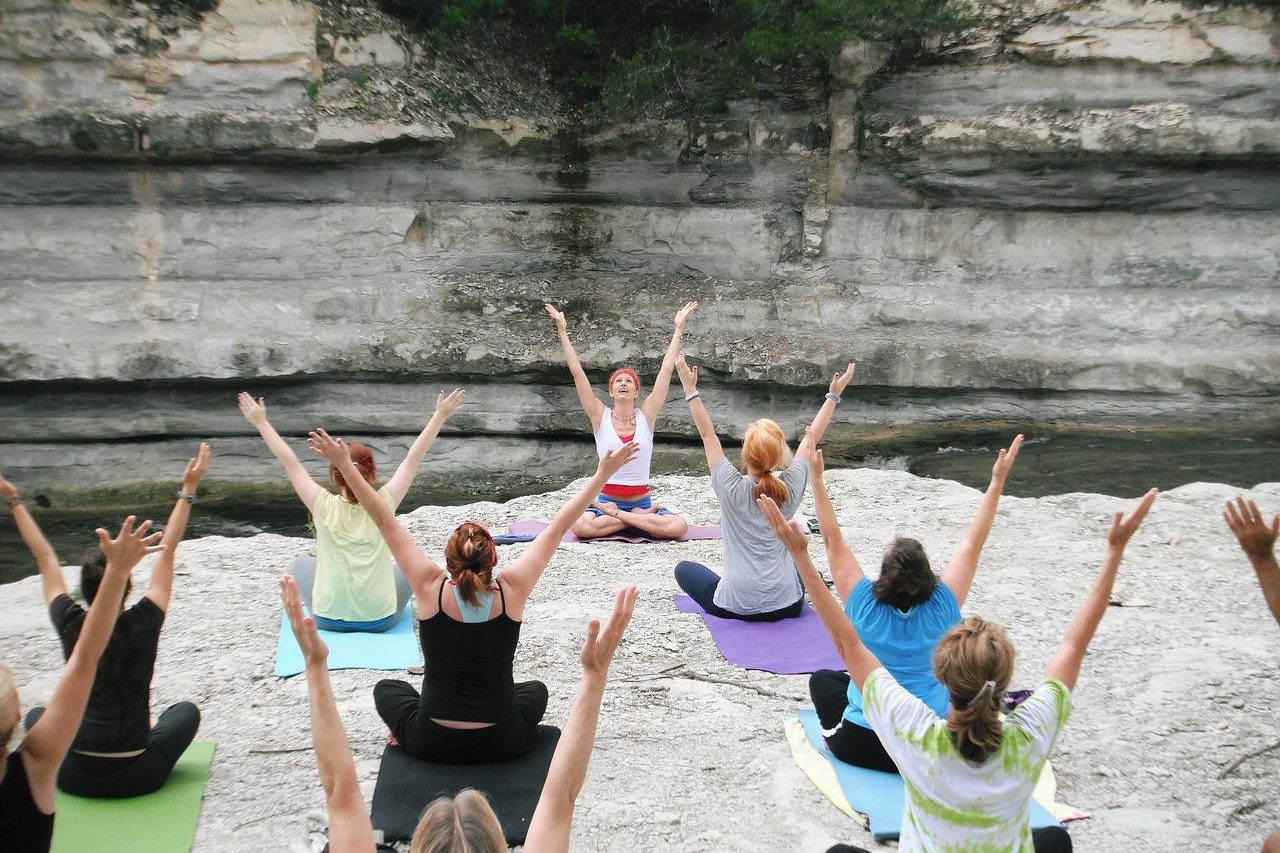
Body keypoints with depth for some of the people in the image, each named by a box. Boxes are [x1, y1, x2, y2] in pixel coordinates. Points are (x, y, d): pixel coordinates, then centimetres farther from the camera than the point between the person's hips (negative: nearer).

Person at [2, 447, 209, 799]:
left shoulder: (71, 626, -10)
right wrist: (188, 490, -3)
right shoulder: (142, 626, -14)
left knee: (38, 715, 31)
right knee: (186, 711, 27)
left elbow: (45, 557, 1)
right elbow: (167, 552, -6)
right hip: (137, 777, -1)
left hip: (76, 777, 1)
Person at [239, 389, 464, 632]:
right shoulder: (383, 505, -12)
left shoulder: (324, 507, -13)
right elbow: (413, 458, -5)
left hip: (329, 619, 0)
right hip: (381, 620, 0)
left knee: (302, 562, 29)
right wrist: (441, 415, 2)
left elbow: (289, 462, -5)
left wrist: (260, 422, 5)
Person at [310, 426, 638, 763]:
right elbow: (558, 528, -7)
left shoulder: (431, 589, -15)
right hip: (503, 745, 0)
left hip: (432, 745, 0)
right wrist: (603, 473, 0)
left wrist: (345, 466, -4)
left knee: (387, 688, 30)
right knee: (536, 689, 33)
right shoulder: (511, 591, -14)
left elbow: (385, 522, -9)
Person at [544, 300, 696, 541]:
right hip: (606, 499, -1)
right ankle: (641, 517, -14)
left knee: (678, 527, -27)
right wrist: (562, 331, -5)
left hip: (642, 500, 1)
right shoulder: (601, 417, 2)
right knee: (580, 526, -34)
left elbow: (666, 370, 3)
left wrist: (678, 329, 3)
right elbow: (577, 373, -2)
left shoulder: (646, 416, 3)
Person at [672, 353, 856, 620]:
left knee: (684, 568, 22)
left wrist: (691, 390, 0)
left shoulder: (732, 489, -16)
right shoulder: (790, 489, -9)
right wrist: (834, 395, 14)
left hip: (734, 606, -4)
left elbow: (708, 435, -6)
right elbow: (811, 439, 4)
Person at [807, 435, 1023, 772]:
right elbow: (972, 543, -7)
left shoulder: (865, 606, -14)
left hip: (861, 747, 0)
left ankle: (833, 732, 12)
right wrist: (997, 481, -5)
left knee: (823, 678, 28)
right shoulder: (941, 609, -13)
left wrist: (817, 479, -8)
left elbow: (833, 541, -9)